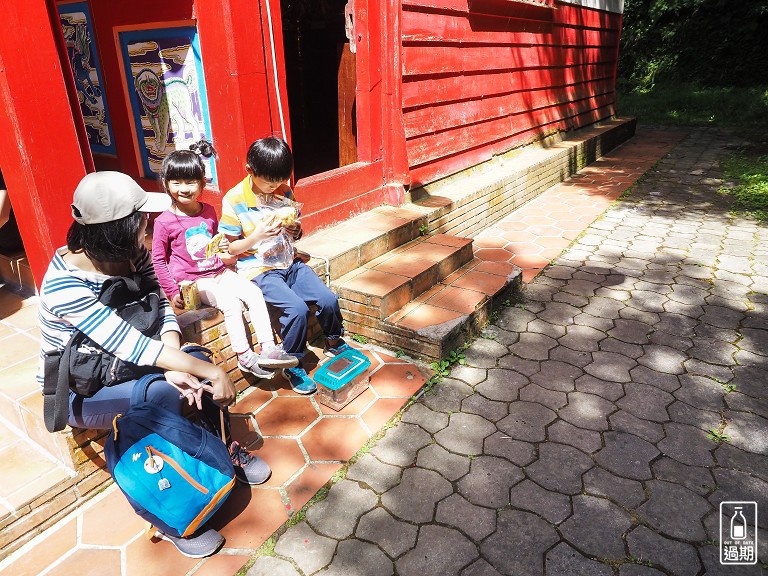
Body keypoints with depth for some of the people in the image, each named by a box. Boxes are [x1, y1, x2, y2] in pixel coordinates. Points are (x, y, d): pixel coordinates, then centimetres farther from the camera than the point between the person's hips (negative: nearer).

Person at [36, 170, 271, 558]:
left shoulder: (133, 254, -10)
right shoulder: (65, 284, -31)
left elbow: (163, 310, -13)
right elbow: (134, 348, -36)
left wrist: (174, 366, -32)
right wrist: (214, 374, -35)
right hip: (78, 393, -6)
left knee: (198, 361, -18)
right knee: (163, 394, -30)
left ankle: (223, 451, 5)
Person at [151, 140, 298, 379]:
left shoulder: (209, 211, 7)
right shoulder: (164, 222, -8)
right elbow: (158, 260, -2)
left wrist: (224, 247, -1)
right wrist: (172, 292, -6)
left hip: (219, 271, 5)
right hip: (192, 281, -5)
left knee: (254, 292, -15)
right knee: (231, 303, -26)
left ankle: (268, 349, -15)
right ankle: (244, 357, -16)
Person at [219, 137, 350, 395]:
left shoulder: (284, 192, 4)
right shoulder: (234, 200, -10)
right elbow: (232, 248, -5)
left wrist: (296, 230, -9)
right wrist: (258, 235, -22)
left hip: (289, 264, 5)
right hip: (258, 270, -5)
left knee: (328, 299, -14)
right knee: (297, 308, -27)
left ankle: (334, 342, 18)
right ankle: (292, 366, -2)